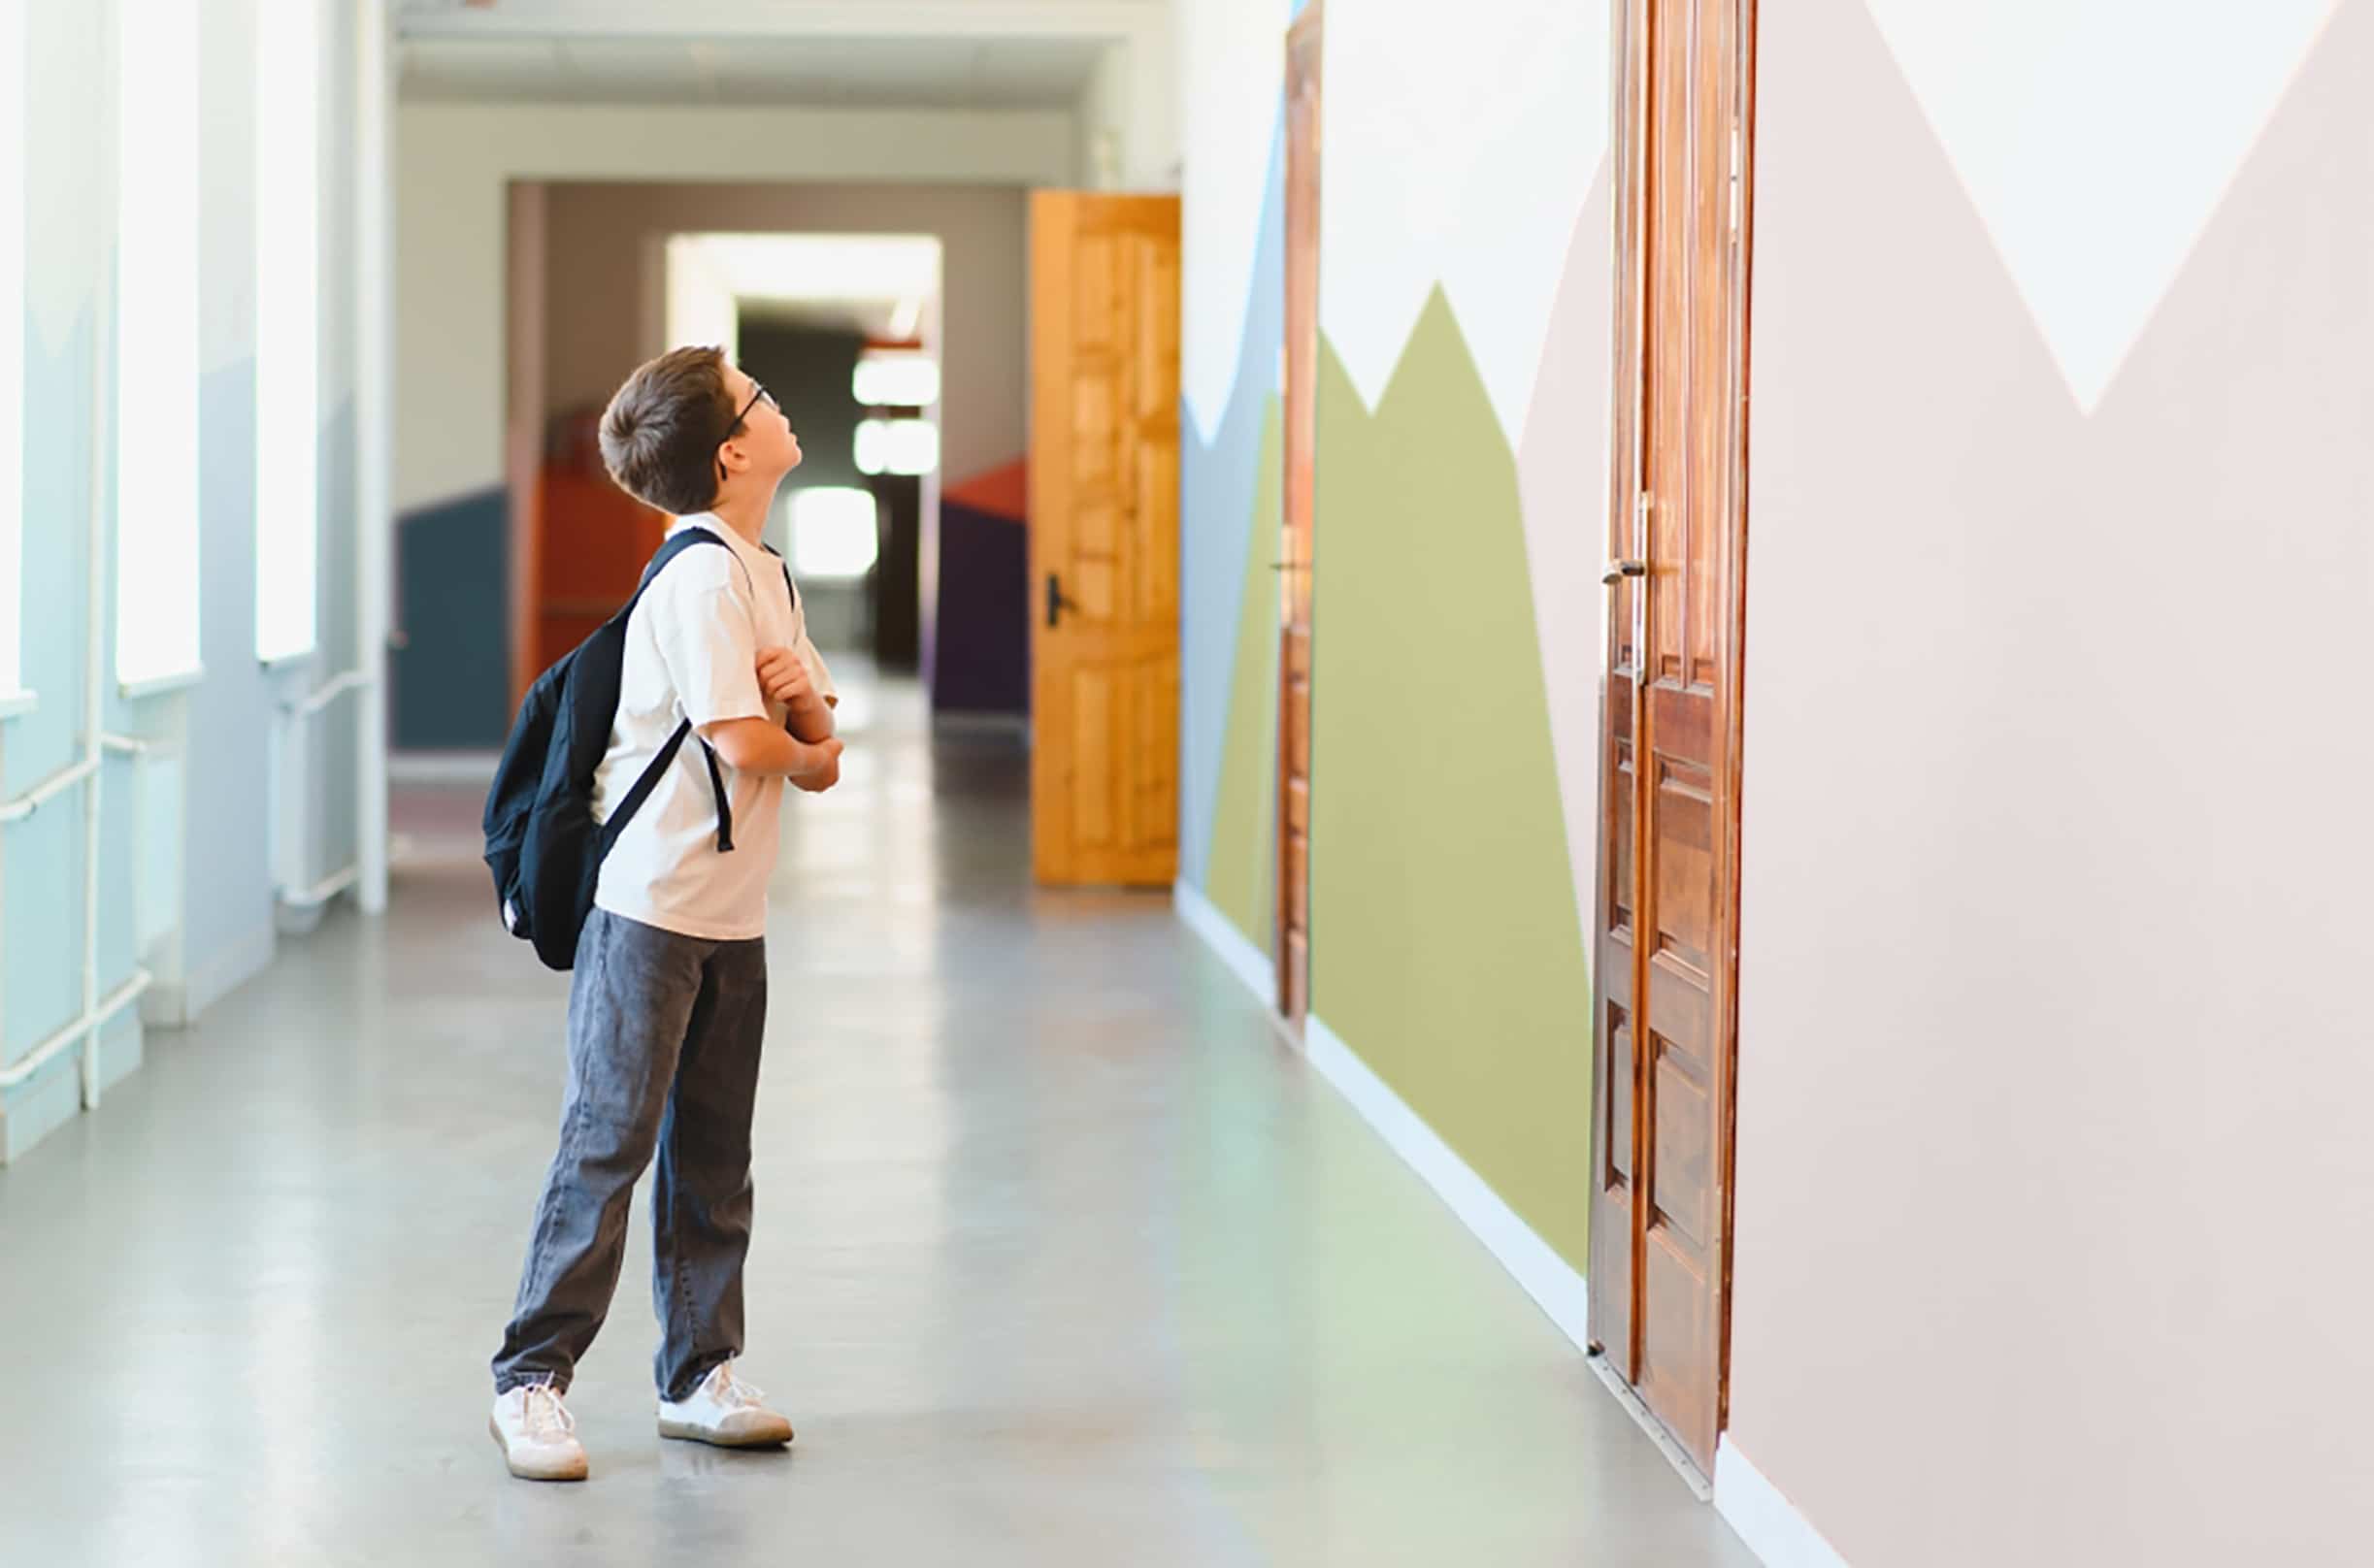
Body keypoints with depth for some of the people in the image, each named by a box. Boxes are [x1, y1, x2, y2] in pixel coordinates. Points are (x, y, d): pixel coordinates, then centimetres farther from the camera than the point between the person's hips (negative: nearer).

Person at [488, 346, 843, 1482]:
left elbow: (812, 728, 16)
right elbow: (743, 743, -22)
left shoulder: (766, 576, 14)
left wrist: (805, 701, -8)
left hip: (733, 914, 9)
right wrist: (812, 755, 0)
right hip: (650, 899, -9)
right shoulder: (702, 576, -15)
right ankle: (531, 1380, 0)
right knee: (609, 1142, -6)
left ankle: (699, 1376, 19)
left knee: (714, 1158, 11)